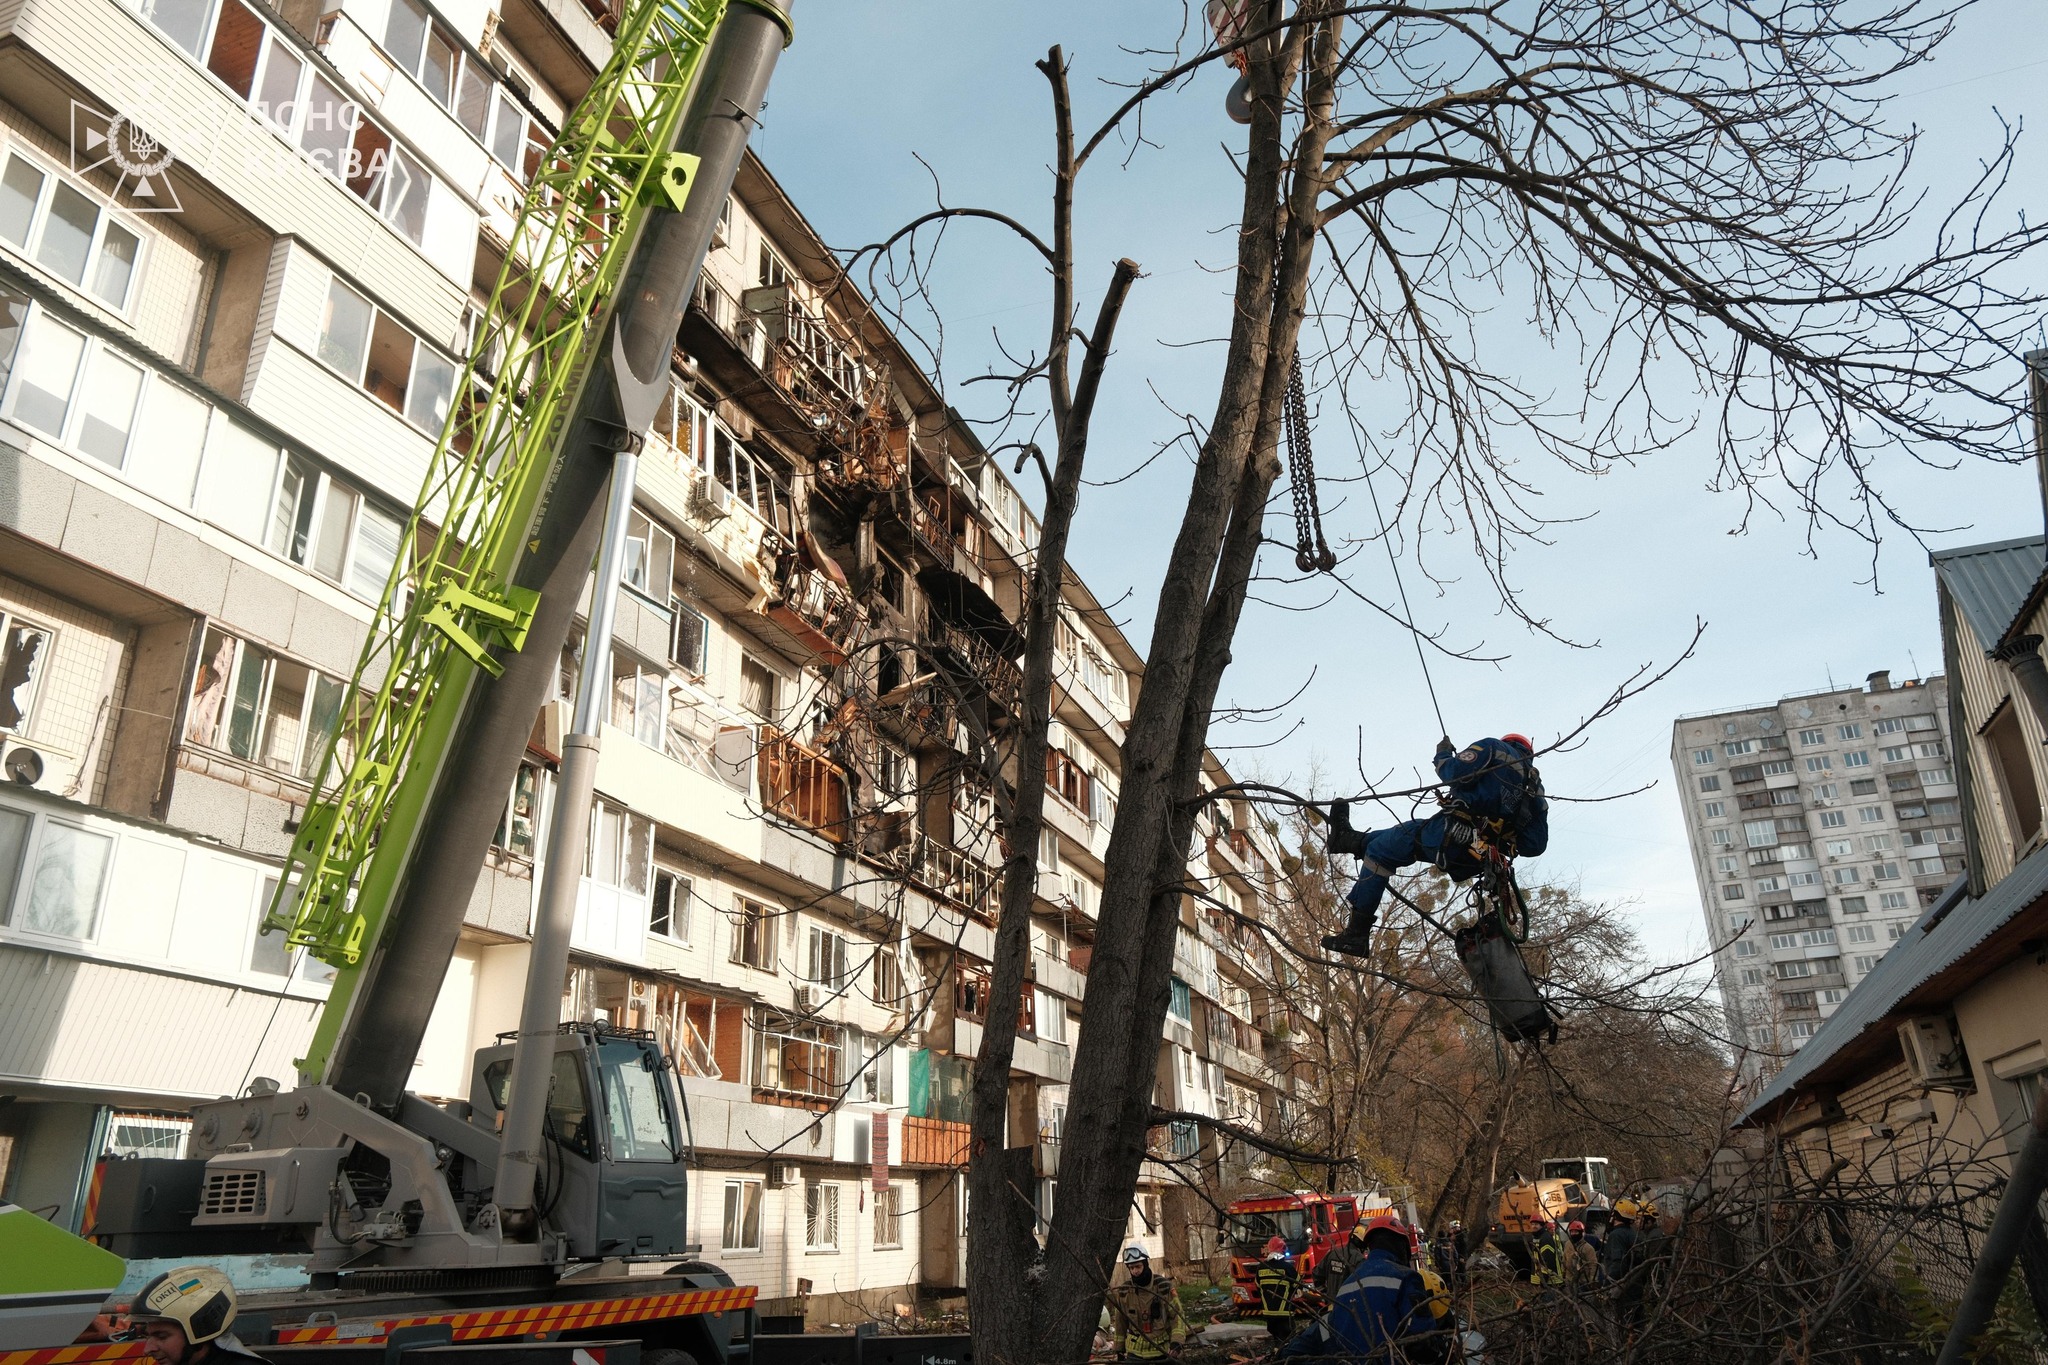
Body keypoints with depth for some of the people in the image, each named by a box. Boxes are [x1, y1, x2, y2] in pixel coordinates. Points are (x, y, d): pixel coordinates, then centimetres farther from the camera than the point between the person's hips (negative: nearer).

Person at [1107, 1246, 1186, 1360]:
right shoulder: (1124, 1291, -4)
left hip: (1162, 1350, -1)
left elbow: (1177, 1315, -7)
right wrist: (1119, 1350, 12)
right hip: (1136, 1351, 1)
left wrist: (1176, 1341, -20)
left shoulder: (1164, 1286, -10)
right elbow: (1120, 1322, 8)